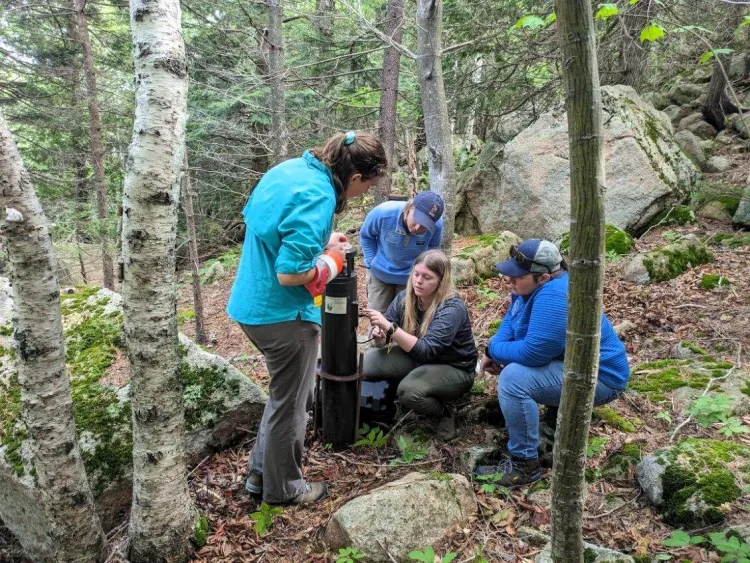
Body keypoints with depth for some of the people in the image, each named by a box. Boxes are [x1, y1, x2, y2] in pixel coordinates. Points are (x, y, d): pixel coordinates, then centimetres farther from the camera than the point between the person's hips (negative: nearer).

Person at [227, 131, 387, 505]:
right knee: (291, 404, 12)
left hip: (252, 304, 9)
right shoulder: (318, 198, -25)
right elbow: (290, 274, -29)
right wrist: (331, 261, -9)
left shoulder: (286, 169, 3)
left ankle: (260, 472, 38)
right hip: (284, 315, -9)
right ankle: (283, 488, 32)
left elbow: (255, 221, 17)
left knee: (285, 392, 26)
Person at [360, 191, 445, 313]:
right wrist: (372, 263, -9)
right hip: (380, 273, 0)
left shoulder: (437, 226, -27)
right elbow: (365, 236, -7)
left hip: (411, 278, 0)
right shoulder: (383, 212, -30)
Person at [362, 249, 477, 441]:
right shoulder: (406, 297, -10)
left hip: (453, 369, -6)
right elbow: (384, 340, -7)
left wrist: (389, 327, -46)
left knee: (409, 391, -34)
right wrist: (379, 335, -32)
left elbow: (425, 350, -38)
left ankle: (443, 413, -3)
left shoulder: (452, 309, -27)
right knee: (367, 362, -15)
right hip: (416, 358, 6)